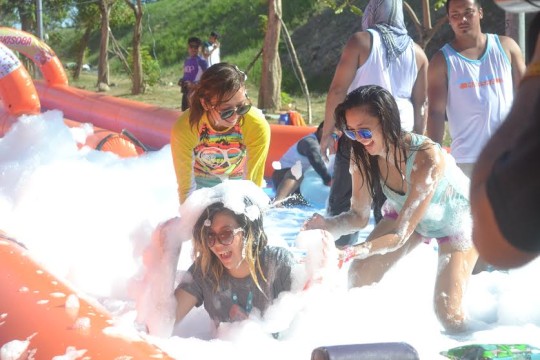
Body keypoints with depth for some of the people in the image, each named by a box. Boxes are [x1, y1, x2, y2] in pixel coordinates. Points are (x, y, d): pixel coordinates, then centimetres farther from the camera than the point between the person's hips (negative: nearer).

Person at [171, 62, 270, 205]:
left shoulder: (258, 126, -33)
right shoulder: (184, 129, -33)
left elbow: (253, 184, -24)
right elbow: (186, 187, -24)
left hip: (238, 183, 1)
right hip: (202, 184, -1)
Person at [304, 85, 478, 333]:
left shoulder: (427, 158, -42)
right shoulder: (362, 155, -25)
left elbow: (400, 235, -40)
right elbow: (359, 216, -16)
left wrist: (354, 251, -59)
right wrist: (328, 226, -39)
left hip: (457, 219, -5)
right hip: (407, 212, 5)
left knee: (447, 312, -15)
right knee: (360, 274, -15)